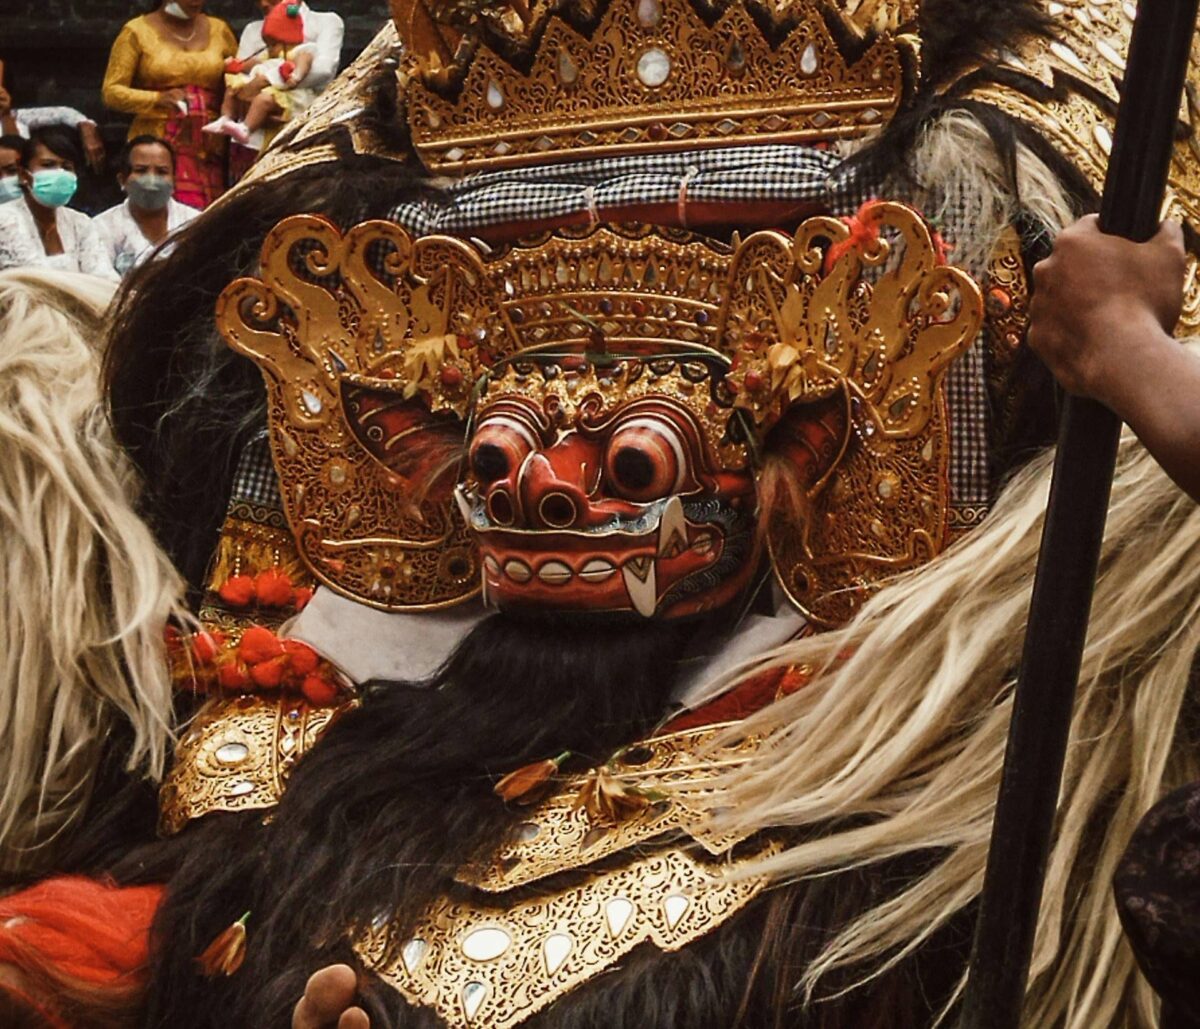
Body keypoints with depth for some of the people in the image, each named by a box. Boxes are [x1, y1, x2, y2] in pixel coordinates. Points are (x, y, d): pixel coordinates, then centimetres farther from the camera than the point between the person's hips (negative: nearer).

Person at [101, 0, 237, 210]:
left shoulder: (219, 30, 14)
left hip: (208, 151, 3)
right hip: (156, 146, -2)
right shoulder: (138, 31, 4)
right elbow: (112, 91, -1)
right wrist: (158, 99, -17)